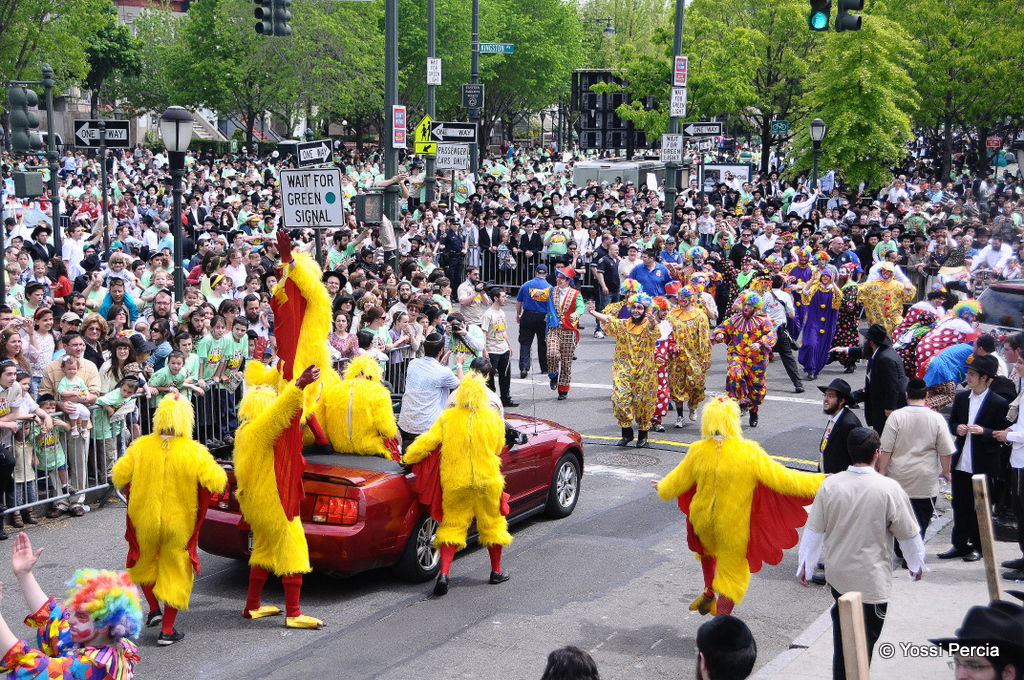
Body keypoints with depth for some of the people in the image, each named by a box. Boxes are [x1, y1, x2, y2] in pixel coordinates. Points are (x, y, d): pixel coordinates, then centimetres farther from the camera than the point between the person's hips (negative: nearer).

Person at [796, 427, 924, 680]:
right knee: (864, 640, 7)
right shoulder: (889, 489, -16)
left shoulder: (830, 485, -8)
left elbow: (814, 530, -2)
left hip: (837, 575, 4)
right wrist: (916, 564, 13)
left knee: (842, 636, 21)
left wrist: (805, 566, 12)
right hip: (872, 580, -4)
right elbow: (908, 534, -5)